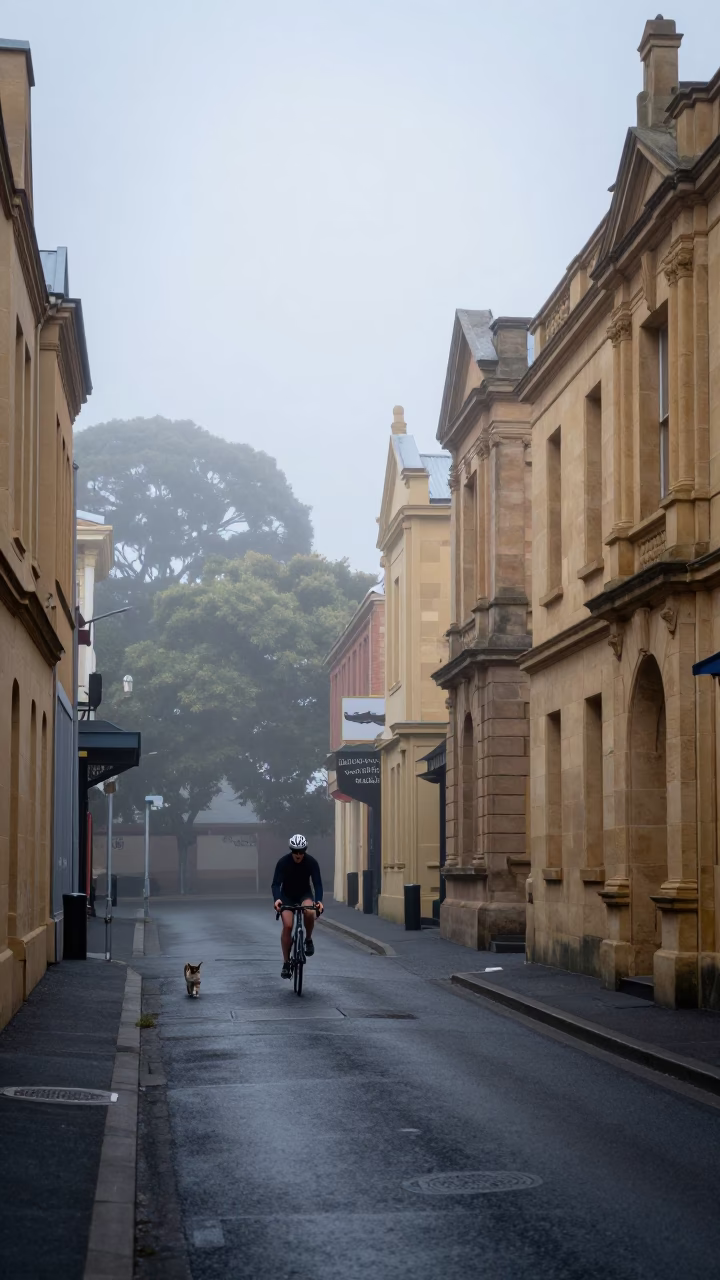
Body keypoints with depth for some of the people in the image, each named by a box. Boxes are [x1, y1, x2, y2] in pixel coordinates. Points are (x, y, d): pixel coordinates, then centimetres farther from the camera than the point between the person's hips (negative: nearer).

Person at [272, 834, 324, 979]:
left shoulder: (311, 862, -20)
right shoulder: (283, 862, -22)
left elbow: (317, 883, -23)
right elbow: (276, 883, -26)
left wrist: (319, 900, -40)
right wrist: (276, 899, -45)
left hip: (305, 894, 0)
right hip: (287, 896, 0)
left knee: (310, 912, -33)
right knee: (287, 926, -18)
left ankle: (308, 939, -6)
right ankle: (286, 963, -7)